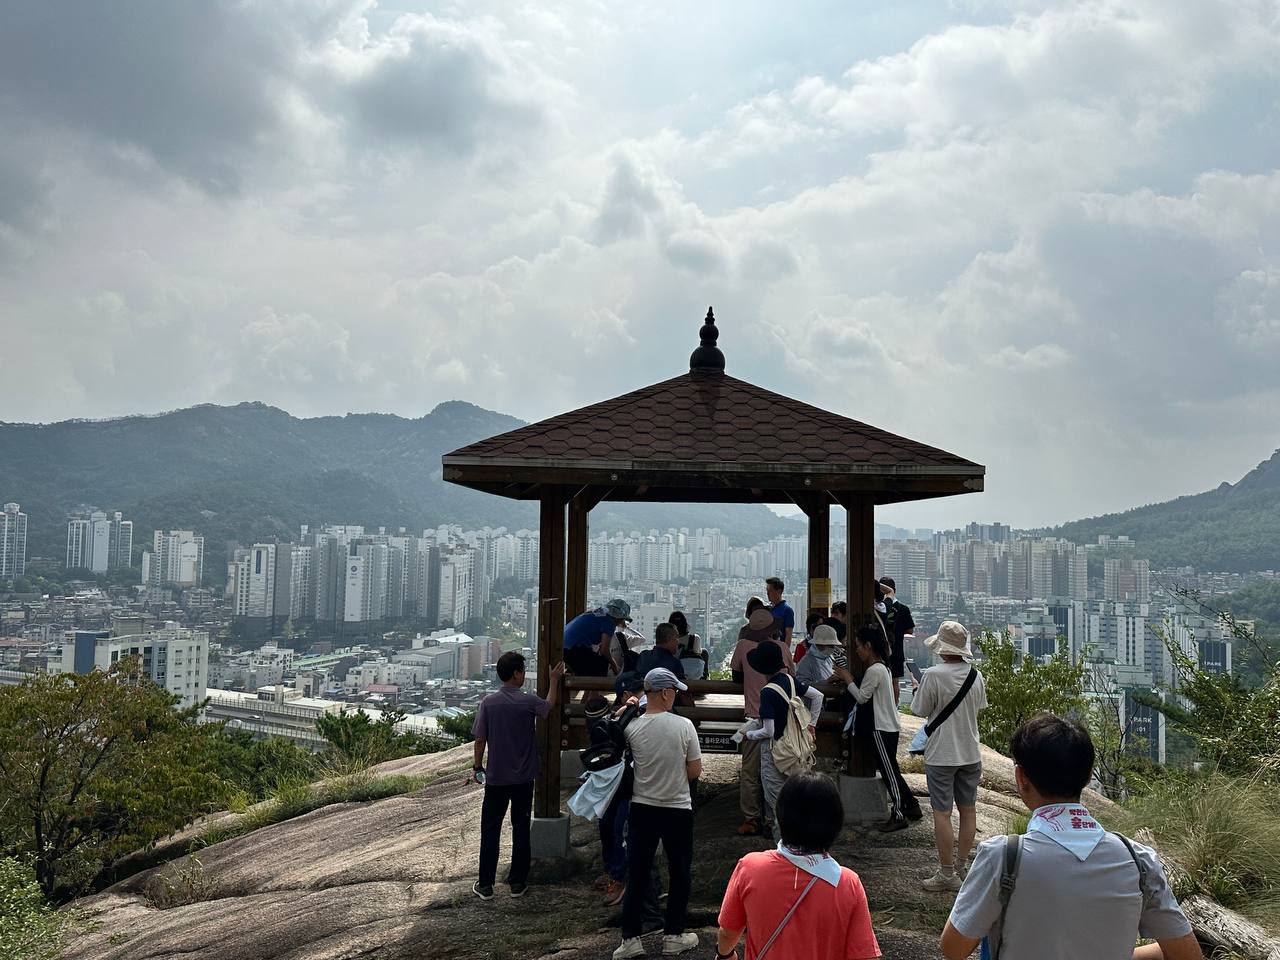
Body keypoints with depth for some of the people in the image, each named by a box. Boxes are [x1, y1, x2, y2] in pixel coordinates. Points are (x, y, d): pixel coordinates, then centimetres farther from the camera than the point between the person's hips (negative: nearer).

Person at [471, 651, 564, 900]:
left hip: (496, 778, 0)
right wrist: (554, 680, 26)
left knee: (490, 830, 8)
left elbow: (480, 739, -5)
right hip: (523, 778, 0)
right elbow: (549, 707, 13)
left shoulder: (488, 702, -9)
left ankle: (485, 885, 11)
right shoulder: (528, 702, -9)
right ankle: (518, 883, 17)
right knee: (521, 829, 11)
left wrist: (478, 766, 9)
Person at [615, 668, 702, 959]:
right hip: (678, 809, -2)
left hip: (642, 809, 2)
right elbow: (695, 771, -6)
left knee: (637, 874, 9)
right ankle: (673, 936, 20)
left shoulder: (632, 727, -8)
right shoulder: (683, 726, -13)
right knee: (679, 874, 13)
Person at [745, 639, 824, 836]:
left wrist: (749, 735, -5)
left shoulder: (767, 692, -24)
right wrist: (812, 723, 15)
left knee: (775, 794, 3)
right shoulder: (789, 680, -3)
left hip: (773, 747, -8)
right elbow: (818, 696, 6)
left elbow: (768, 731, -23)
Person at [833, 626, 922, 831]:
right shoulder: (882, 667, 13)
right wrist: (848, 680, 8)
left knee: (889, 771, -3)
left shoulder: (873, 671, -19)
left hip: (882, 728, -10)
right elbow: (867, 695, 14)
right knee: (890, 769, 17)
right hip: (890, 726, 10)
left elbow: (861, 697, -15)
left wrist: (848, 679, -6)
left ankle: (898, 816, 3)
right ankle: (911, 805, 24)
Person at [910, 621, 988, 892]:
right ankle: (963, 866, 24)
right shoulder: (975, 675, -1)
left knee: (942, 813, 1)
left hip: (941, 755, -6)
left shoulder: (933, 675, -18)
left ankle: (947, 874, 5)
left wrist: (917, 690, 9)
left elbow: (920, 710, -9)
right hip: (971, 753, 6)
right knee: (968, 810, 14)